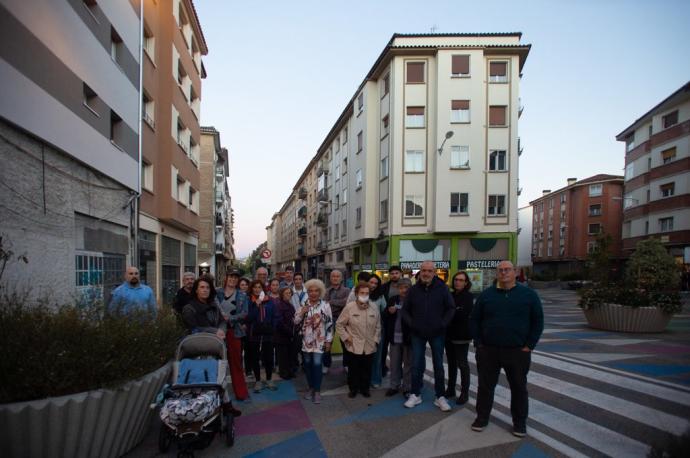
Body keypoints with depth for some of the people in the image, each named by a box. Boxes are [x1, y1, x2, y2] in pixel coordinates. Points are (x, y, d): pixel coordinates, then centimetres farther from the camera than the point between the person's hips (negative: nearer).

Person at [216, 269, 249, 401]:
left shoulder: (242, 296, 4)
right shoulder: (217, 292, 4)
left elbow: (244, 313, -4)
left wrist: (230, 318, -16)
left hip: (234, 331, 0)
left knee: (236, 362, 5)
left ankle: (240, 392, 13)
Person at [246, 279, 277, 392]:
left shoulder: (269, 301, 4)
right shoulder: (249, 302, -3)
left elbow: (274, 317, 8)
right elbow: (248, 318, -12)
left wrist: (273, 330, 0)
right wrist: (256, 305, -19)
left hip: (267, 334, 1)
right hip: (254, 334, -1)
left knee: (268, 358, 7)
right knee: (254, 358, 7)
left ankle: (269, 380, 24)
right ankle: (258, 381, 22)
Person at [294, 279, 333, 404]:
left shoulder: (325, 305, -7)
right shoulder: (303, 305, 0)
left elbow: (330, 324, -4)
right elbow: (296, 322, 1)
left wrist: (328, 341, -5)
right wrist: (301, 313, -17)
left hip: (320, 341, -3)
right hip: (306, 340, 3)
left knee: (317, 364, -7)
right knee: (308, 364, 11)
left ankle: (317, 390, 9)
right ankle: (311, 387, 29)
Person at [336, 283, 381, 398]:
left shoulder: (374, 306, -2)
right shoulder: (349, 307, -11)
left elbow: (378, 326, 8)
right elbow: (339, 324, -2)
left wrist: (376, 339, 4)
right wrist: (346, 337, -6)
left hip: (370, 346, 2)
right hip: (354, 346, -2)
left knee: (367, 369, 13)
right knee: (353, 369, 10)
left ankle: (365, 388, 33)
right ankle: (353, 389, 30)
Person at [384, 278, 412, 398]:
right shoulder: (393, 300, 5)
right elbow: (384, 317, 9)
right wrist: (389, 312, -11)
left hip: (408, 338, -3)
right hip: (394, 337, 4)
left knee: (408, 364, 10)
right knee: (394, 364, 15)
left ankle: (407, 388, 22)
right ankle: (394, 386, 27)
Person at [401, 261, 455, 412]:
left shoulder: (442, 288, -6)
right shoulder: (413, 289, -1)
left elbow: (451, 308, -2)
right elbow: (405, 310, 8)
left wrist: (443, 324, -11)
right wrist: (410, 323, -6)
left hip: (437, 333, -1)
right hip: (418, 333, 1)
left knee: (438, 365, 9)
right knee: (416, 365, 8)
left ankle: (440, 397, 21)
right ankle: (415, 395, 21)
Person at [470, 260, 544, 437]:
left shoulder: (528, 294, -1)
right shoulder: (486, 295, 3)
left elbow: (538, 321, 1)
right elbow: (474, 320, 7)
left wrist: (529, 345, -4)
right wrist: (478, 342, 1)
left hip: (518, 352, -1)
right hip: (488, 351, 1)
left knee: (519, 388, 12)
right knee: (485, 386, 10)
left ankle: (520, 422, 29)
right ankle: (482, 417, 26)